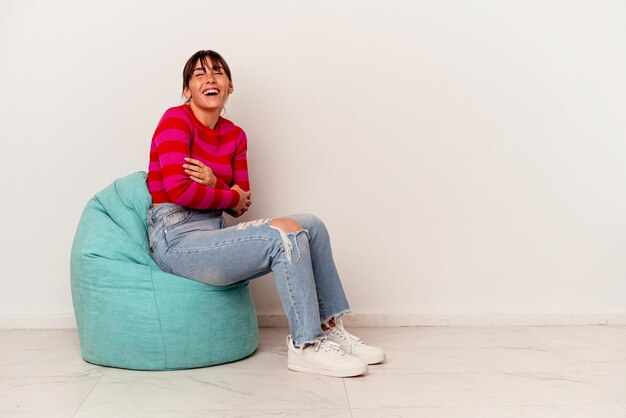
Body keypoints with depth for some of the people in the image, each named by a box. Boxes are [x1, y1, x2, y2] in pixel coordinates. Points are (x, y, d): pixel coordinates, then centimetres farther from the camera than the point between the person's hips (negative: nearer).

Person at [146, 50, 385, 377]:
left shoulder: (235, 135, 14)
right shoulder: (176, 119, -6)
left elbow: (240, 206, 9)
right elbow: (178, 189, -18)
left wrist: (214, 184, -12)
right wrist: (231, 197, -4)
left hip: (214, 234, 8)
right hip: (177, 239, -8)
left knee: (312, 226, -5)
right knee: (287, 233, -23)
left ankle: (330, 329, 0)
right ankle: (305, 346, -14)